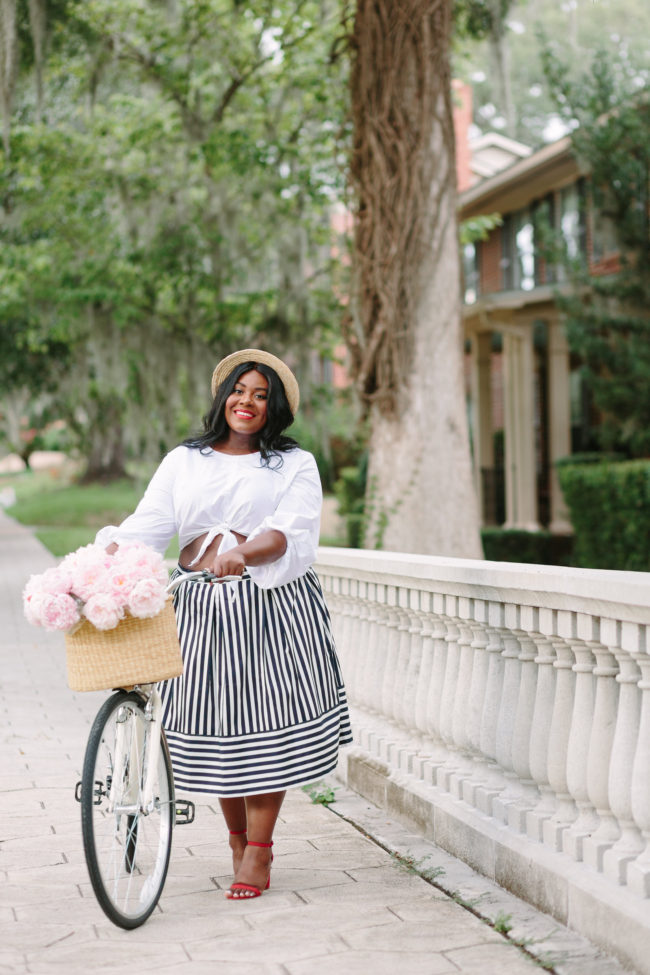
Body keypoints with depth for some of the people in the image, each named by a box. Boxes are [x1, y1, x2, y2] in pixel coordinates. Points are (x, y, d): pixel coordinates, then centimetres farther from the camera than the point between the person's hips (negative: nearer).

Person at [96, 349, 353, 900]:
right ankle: (237, 838, 21)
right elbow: (149, 523, 4)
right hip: (203, 607, 2)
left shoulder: (295, 464, 7)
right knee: (215, 723, 2)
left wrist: (244, 551, -29)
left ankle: (258, 854, 3)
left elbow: (290, 530, -9)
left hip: (272, 604, -2)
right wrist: (111, 554, -17)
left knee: (264, 721, -5)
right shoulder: (183, 462, 14)